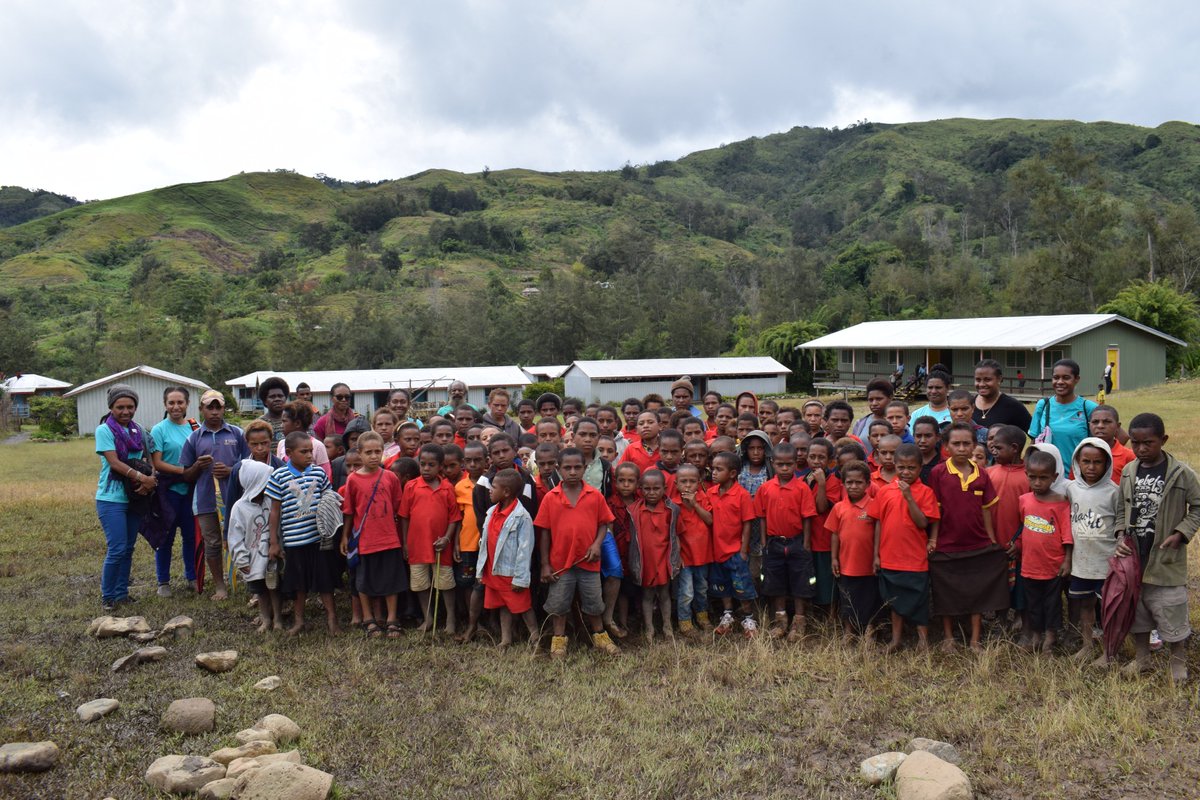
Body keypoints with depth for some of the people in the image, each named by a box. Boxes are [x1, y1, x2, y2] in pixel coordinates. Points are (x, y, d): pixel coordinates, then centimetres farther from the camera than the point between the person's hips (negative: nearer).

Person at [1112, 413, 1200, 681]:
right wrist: (1121, 536, -3)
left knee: (1172, 612, 4)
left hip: (1167, 558, -4)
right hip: (1134, 556, 4)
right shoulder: (1128, 471, 1)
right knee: (1136, 610, 15)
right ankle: (1141, 658, 31)